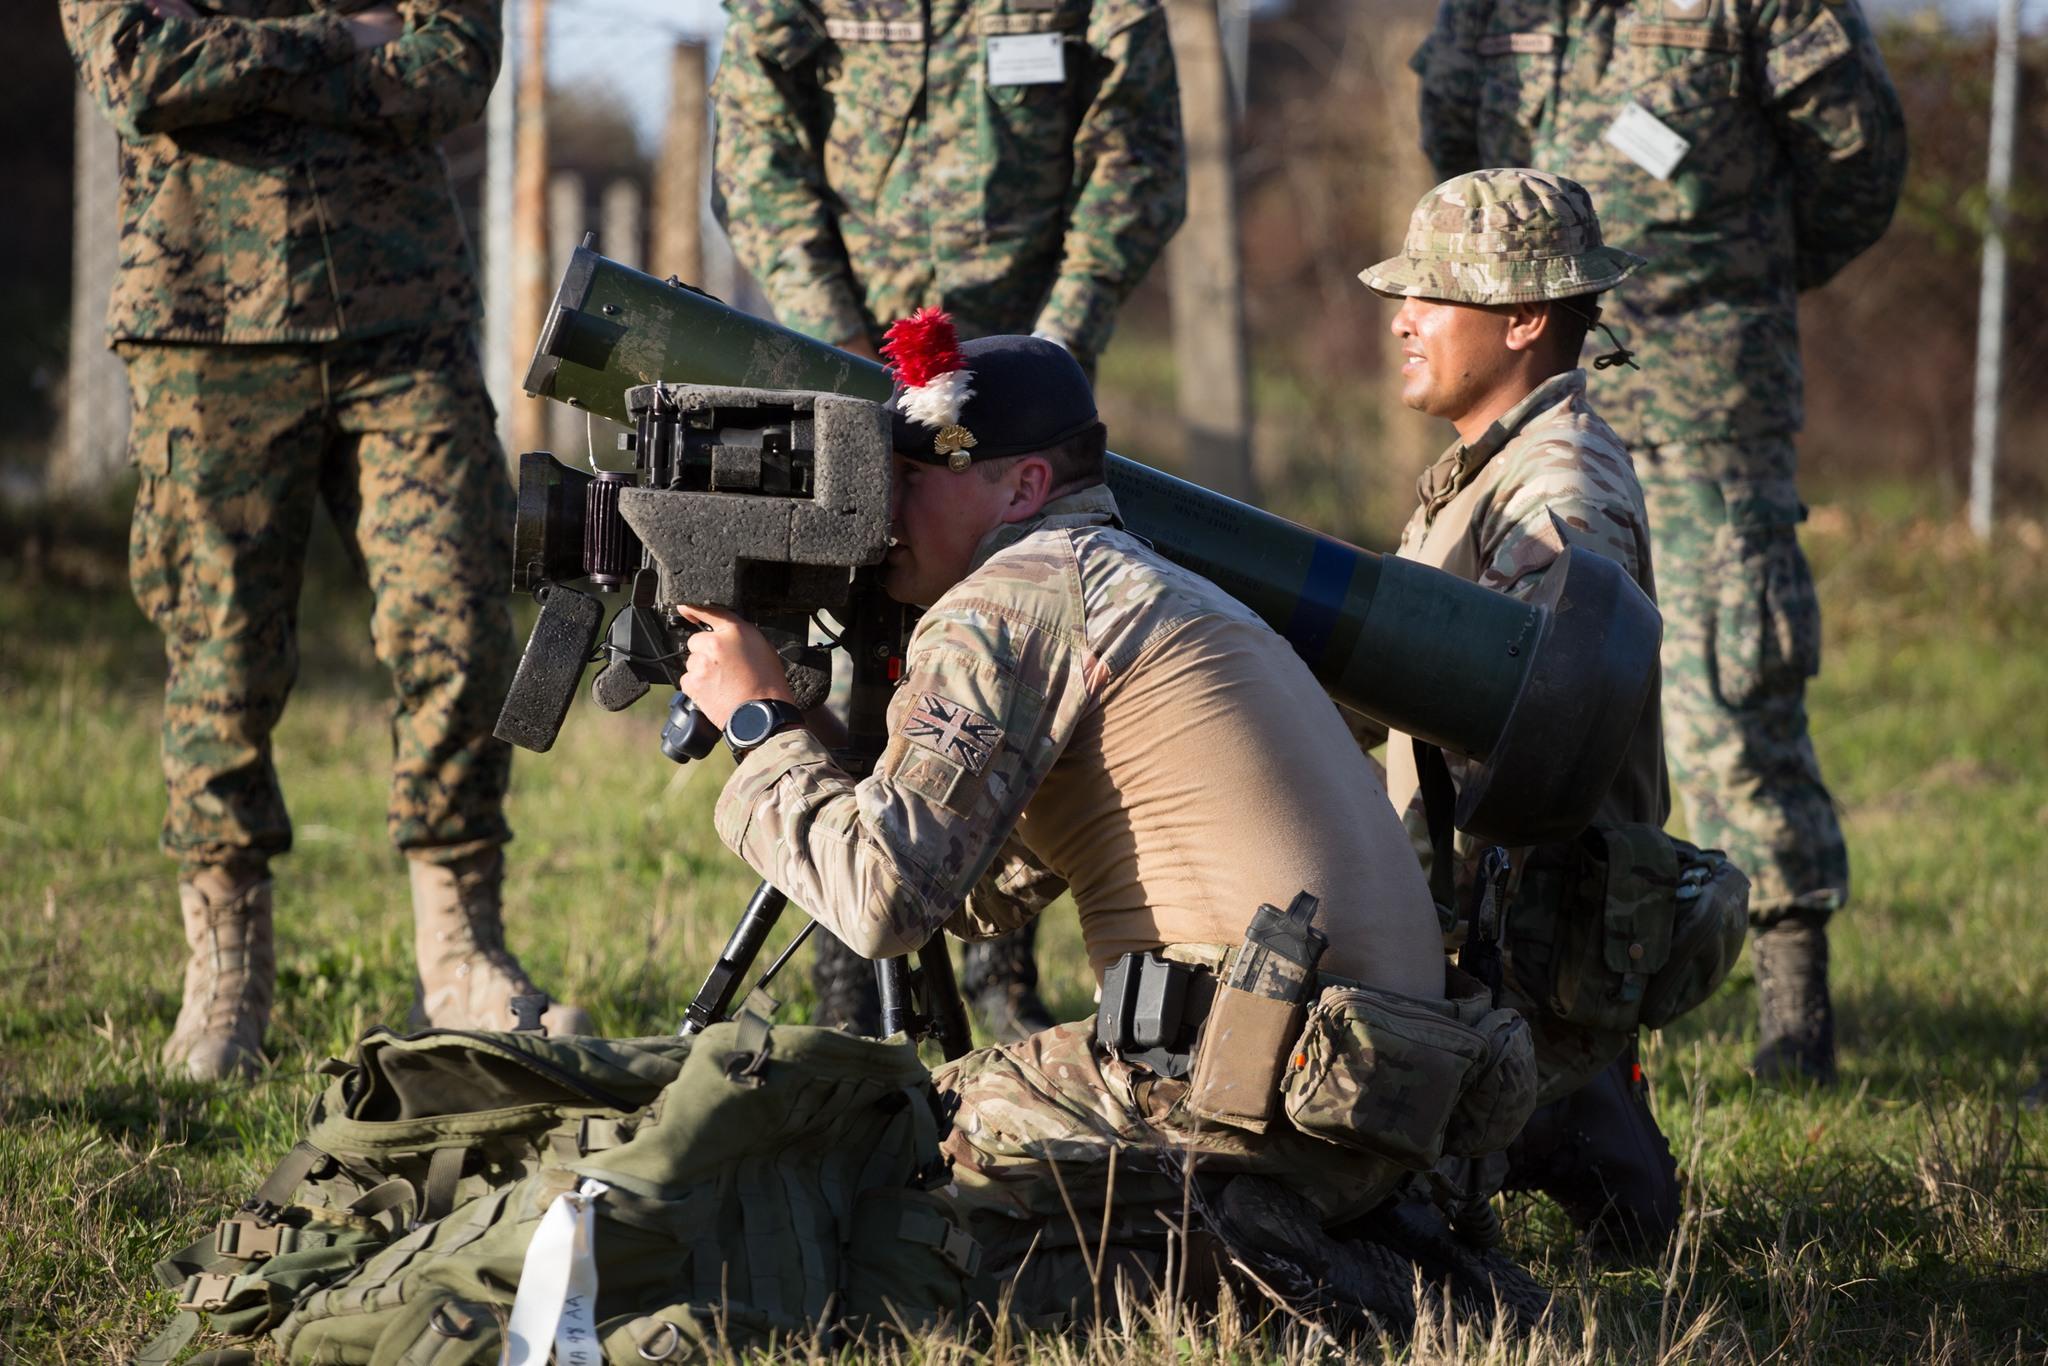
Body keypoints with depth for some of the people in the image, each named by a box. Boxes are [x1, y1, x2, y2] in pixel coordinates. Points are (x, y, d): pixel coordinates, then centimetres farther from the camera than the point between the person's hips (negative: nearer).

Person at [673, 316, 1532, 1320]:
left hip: (1250, 1075, -9)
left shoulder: (1014, 597, -4)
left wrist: (763, 722, 2)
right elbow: (984, 893, 28)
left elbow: (885, 892, -13)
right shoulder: (1142, 583, 25)